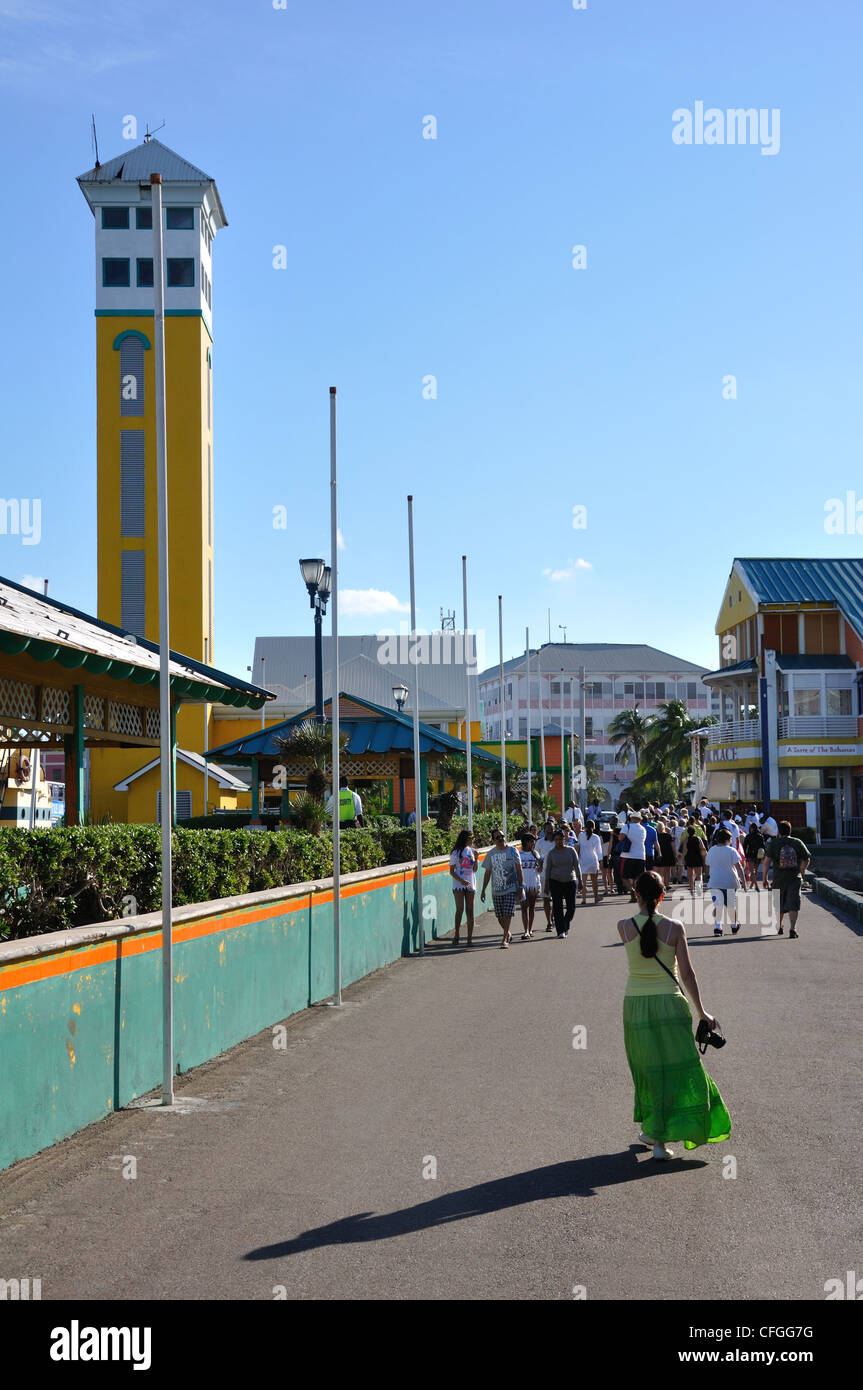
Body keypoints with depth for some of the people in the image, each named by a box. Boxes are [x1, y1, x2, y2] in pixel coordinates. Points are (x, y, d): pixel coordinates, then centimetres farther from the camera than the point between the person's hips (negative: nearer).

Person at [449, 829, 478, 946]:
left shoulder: (472, 851, 9)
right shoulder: (456, 853, -3)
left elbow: (474, 870, 10)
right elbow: (452, 871, -4)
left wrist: (476, 858, -6)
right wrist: (461, 880, -17)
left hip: (471, 885, 4)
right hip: (458, 885, -4)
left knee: (470, 911, 1)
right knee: (460, 909, -11)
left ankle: (470, 938, 3)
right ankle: (456, 935, -1)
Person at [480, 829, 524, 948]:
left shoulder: (512, 851, -1)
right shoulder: (491, 854, 6)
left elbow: (519, 870, 1)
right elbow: (488, 873, 12)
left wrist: (520, 887, -4)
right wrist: (483, 890, 9)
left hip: (511, 889, -3)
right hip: (496, 890, 3)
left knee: (507, 914, -13)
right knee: (499, 916, 7)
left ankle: (505, 939, -9)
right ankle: (508, 934, 31)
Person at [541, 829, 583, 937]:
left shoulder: (571, 850, 1)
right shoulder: (552, 853, 1)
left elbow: (576, 866, 3)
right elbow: (547, 869, 5)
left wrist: (580, 881, -1)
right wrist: (546, 885, 2)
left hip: (570, 881, 0)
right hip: (555, 882, 0)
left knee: (571, 907, -1)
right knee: (557, 907, -4)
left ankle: (566, 926, 24)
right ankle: (561, 930, 1)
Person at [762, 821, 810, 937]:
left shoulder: (773, 843, -4)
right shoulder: (798, 843, 2)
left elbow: (767, 861, -11)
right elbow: (806, 860, 3)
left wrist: (764, 877, -5)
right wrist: (801, 873, 18)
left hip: (779, 879, 0)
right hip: (795, 879, 0)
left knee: (779, 904, 16)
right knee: (793, 904, -3)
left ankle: (778, 927, 32)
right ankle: (793, 928, -18)